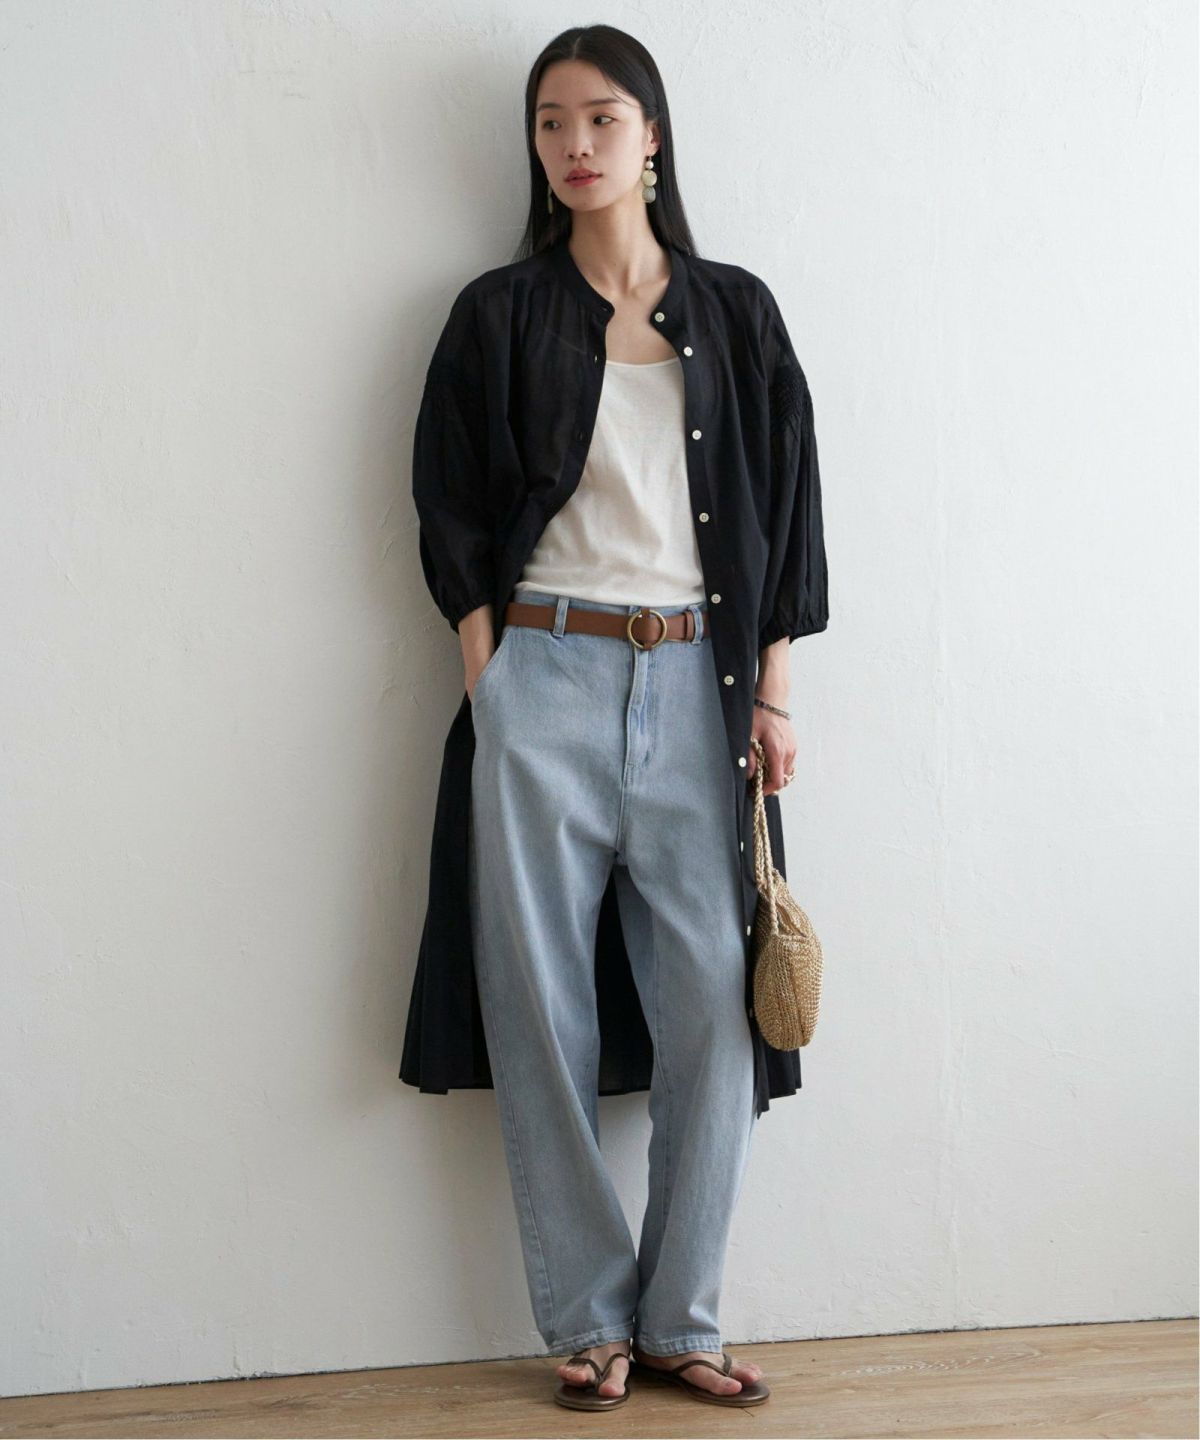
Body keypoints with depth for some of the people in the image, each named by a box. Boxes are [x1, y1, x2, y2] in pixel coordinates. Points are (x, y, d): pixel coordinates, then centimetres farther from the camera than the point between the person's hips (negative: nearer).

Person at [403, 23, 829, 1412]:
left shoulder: (734, 312, 10)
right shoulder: (499, 315, 7)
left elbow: (786, 506, 9)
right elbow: (450, 509, 6)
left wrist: (772, 695, 2)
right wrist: (488, 681, -3)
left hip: (697, 684, 1)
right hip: (545, 679, -1)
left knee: (712, 1009, -3)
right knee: (545, 1008, 0)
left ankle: (679, 1316, 10)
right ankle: (589, 1318, 11)